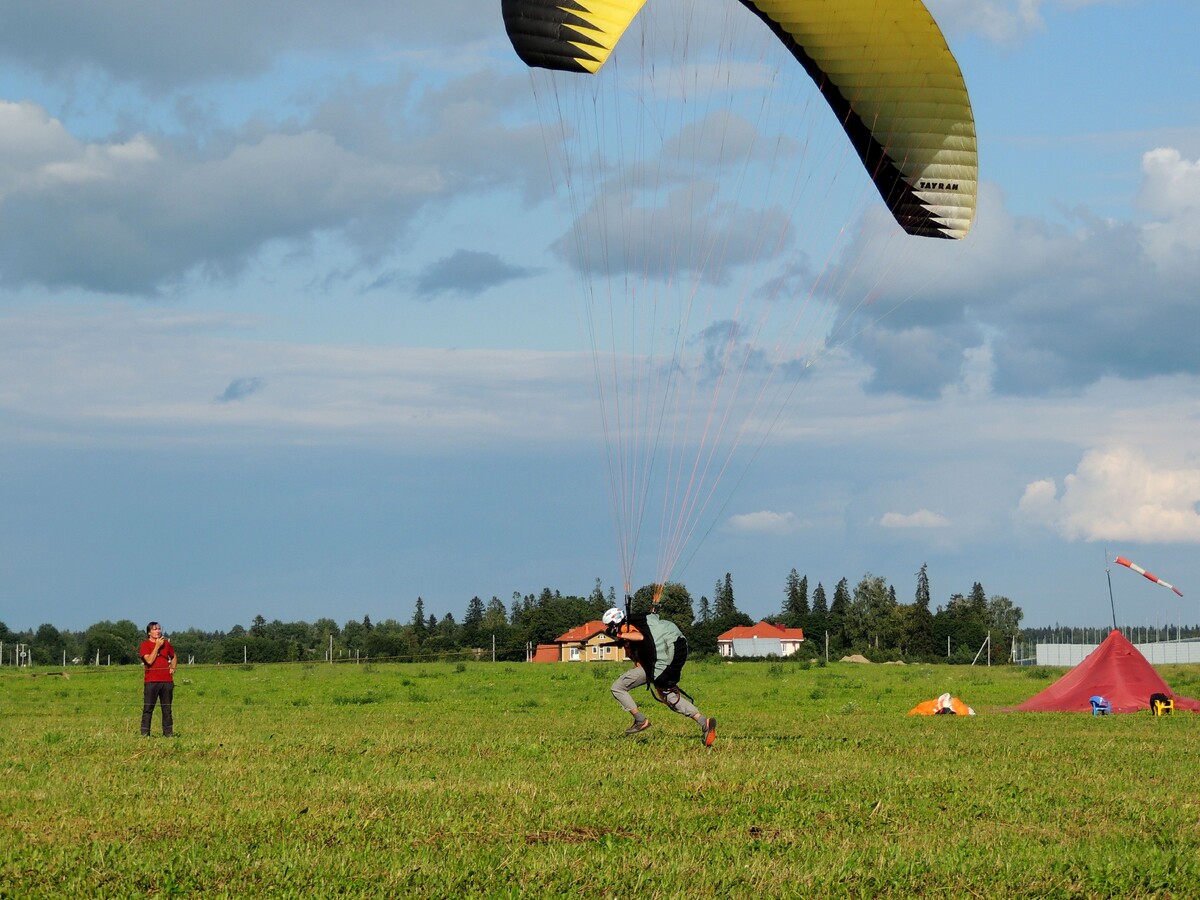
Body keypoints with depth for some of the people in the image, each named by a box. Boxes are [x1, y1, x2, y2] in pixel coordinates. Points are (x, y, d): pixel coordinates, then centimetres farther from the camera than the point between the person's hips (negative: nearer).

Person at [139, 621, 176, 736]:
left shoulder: (166, 643, 13)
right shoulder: (145, 645, -1)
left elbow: (173, 656, 30)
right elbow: (149, 660, -14)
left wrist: (173, 668, 13)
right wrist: (157, 646, -11)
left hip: (167, 680, 4)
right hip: (151, 681, -4)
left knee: (167, 709, 6)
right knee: (148, 708, -5)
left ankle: (168, 732, 10)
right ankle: (145, 733, -3)